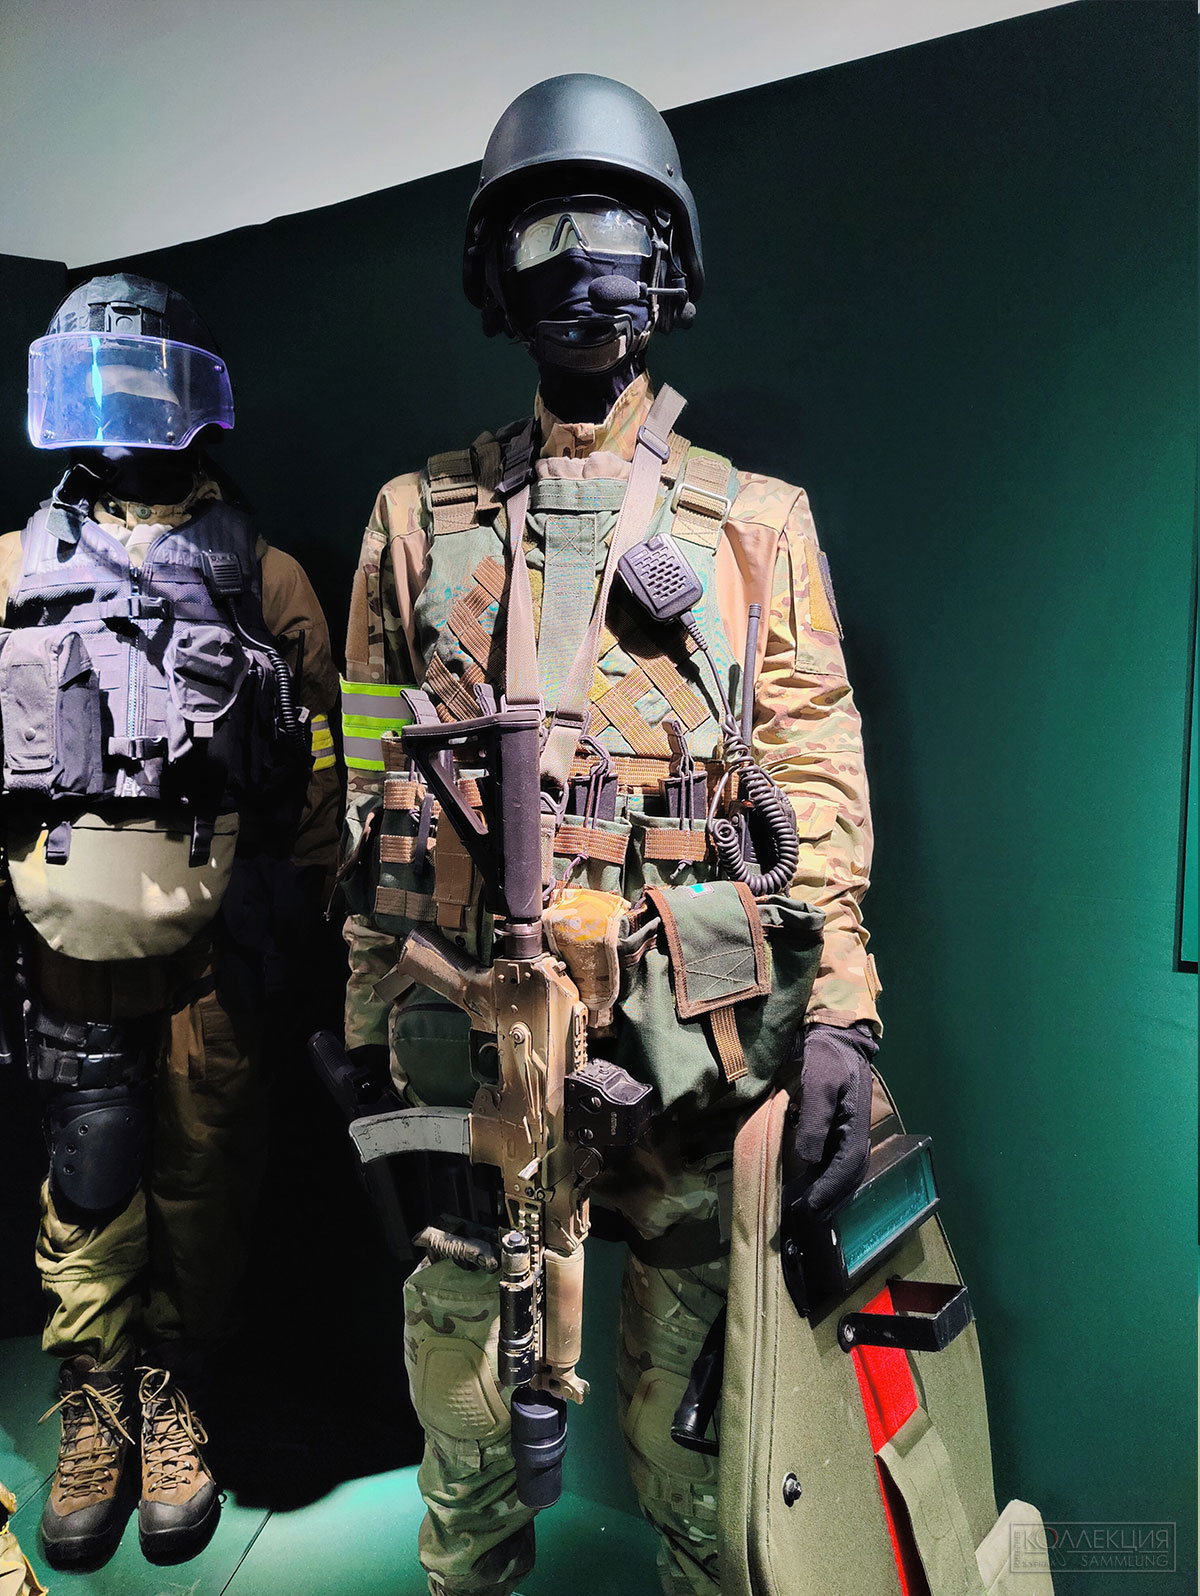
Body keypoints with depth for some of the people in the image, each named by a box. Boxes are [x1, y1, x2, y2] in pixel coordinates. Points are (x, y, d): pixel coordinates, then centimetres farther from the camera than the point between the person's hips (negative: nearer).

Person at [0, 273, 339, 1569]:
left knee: (202, 1176, 9)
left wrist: (282, 893, -1)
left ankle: (172, 1390, 29)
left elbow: (317, 760, 5)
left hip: (213, 939, -1)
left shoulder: (265, 582, 5)